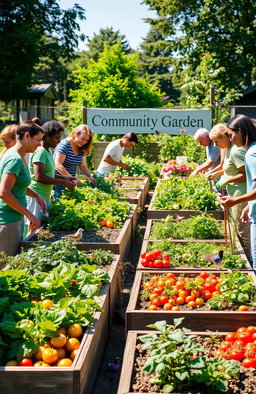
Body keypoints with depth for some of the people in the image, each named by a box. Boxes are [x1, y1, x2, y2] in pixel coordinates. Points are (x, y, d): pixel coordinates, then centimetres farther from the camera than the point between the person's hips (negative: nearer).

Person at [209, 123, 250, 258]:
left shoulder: (236, 151, -20)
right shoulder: (229, 148, 12)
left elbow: (246, 174, -23)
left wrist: (227, 180, -15)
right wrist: (217, 173, 17)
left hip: (240, 195, -11)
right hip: (235, 194, 11)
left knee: (243, 230, -2)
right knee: (236, 228, 19)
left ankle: (249, 260, 7)